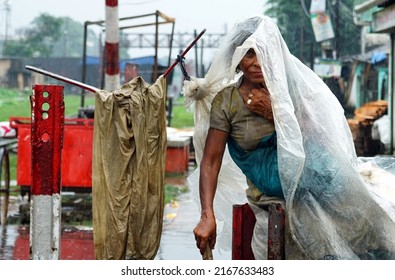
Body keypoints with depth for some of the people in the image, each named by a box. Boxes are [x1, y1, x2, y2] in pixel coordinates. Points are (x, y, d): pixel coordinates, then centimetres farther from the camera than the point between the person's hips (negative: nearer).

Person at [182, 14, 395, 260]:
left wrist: (273, 112, -11)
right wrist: (207, 216, -19)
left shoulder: (291, 85, 4)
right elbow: (210, 161, -6)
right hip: (273, 192, -3)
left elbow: (317, 138, 1)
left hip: (311, 173, 3)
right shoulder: (226, 101, -3)